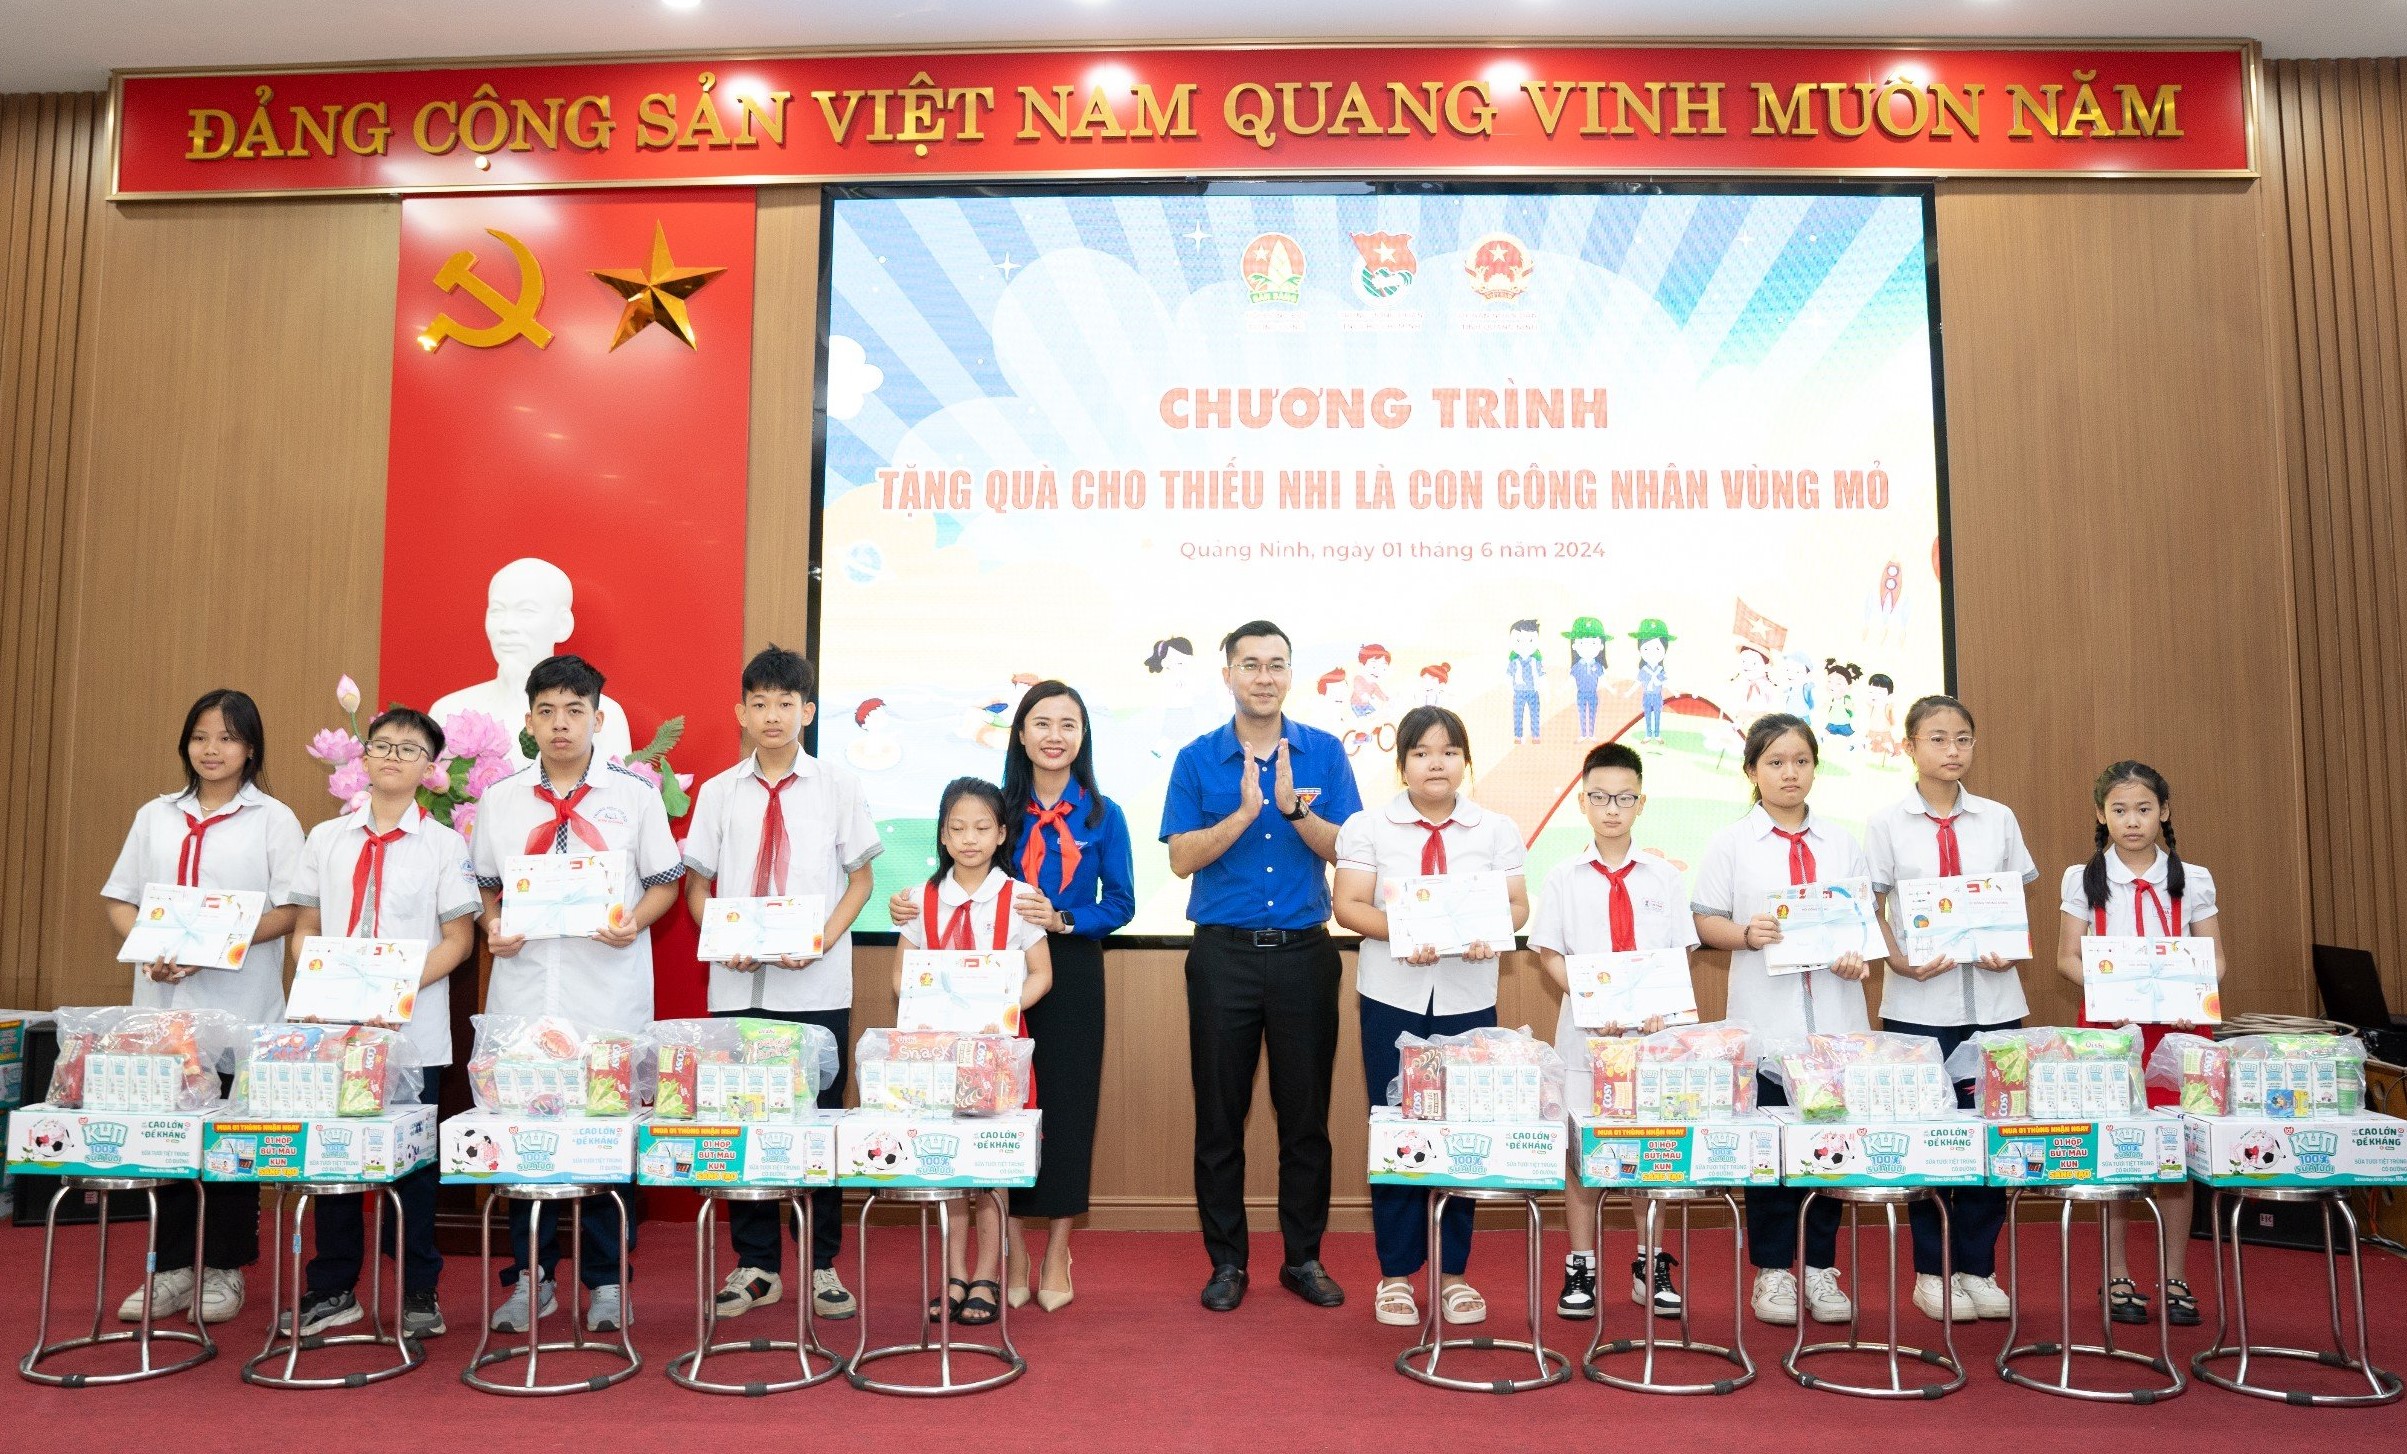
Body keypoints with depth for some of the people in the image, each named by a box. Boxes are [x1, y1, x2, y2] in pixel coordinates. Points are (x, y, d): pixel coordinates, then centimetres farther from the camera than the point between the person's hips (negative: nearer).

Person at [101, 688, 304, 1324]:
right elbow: (120, 899, 11)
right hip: (163, 1001, 4)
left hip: (240, 1004, -3)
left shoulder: (273, 820, 1)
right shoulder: (155, 816, 14)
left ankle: (224, 1269, 12)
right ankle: (172, 1267, 16)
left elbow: (289, 911, -6)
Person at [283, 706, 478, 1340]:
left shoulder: (444, 843, 1)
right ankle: (332, 1289, 21)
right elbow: (305, 927, 12)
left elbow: (459, 939, -2)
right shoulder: (326, 838, 10)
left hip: (412, 1029, -3)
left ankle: (419, 1293, 15)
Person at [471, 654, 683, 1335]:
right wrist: (494, 928, -4)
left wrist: (634, 922, -12)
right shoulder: (499, 799, 9)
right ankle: (528, 1273, 21)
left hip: (610, 997, -2)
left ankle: (606, 1279, 15)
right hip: (523, 991, 2)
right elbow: (486, 886, 16)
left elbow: (665, 882, 5)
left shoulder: (634, 793, 2)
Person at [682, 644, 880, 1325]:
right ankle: (756, 1266, 20)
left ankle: (824, 1266, 17)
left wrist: (824, 938, -11)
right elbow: (695, 883, 10)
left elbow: (861, 877, 4)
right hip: (737, 984, 2)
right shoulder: (718, 792, 7)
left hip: (818, 984, -1)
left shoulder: (839, 787, 2)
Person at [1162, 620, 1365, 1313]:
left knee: (1306, 1112, 7)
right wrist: (1245, 812, -18)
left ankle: (1304, 1256, 21)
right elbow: (1182, 858, -5)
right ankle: (1226, 1261, 19)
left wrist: (1295, 810, -19)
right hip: (1223, 952, 0)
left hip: (1304, 952, 1)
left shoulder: (1324, 753, 4)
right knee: (1220, 1113, 6)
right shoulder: (1197, 759, 2)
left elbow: (1346, 849, -3)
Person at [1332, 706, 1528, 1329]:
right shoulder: (1368, 827, 2)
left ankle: (1453, 1272, 19)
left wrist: (1489, 935, -19)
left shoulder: (1496, 830, 7)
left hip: (1469, 998, 2)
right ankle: (1396, 1273, 15)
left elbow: (1517, 905, 3)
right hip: (1392, 997, -1)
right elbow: (1349, 904, -5)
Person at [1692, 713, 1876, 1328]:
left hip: (1833, 1014, 2)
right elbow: (1705, 922, 2)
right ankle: (1773, 1270, 15)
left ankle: (1821, 1267, 17)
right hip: (1764, 1017, -2)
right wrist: (1746, 935, -17)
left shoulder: (1841, 843, 12)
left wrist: (1861, 958, -6)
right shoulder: (1731, 843, 4)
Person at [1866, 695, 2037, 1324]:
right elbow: (1870, 910, -1)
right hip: (1919, 1002, -2)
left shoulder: (1998, 819, 8)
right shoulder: (1886, 823, 0)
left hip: (1994, 996, 2)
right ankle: (1932, 1272, 15)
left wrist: (2011, 952, -8)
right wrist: (1902, 962, -17)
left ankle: (1978, 1267, 17)